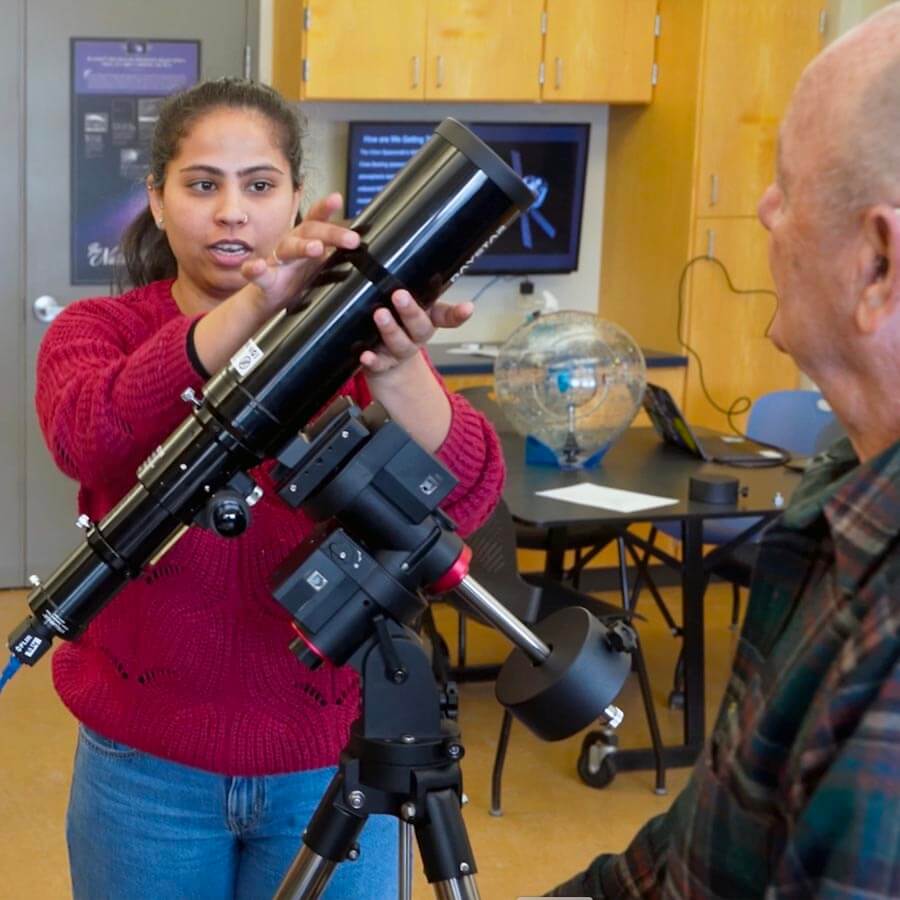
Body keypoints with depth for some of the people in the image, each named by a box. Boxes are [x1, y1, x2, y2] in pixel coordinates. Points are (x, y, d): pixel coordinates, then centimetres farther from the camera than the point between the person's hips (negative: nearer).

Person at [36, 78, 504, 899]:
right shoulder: (98, 330, -3)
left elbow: (465, 496, -21)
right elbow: (88, 436, -27)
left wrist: (393, 365, -41)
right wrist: (253, 307, -42)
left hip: (335, 765, 0)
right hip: (147, 764, 0)